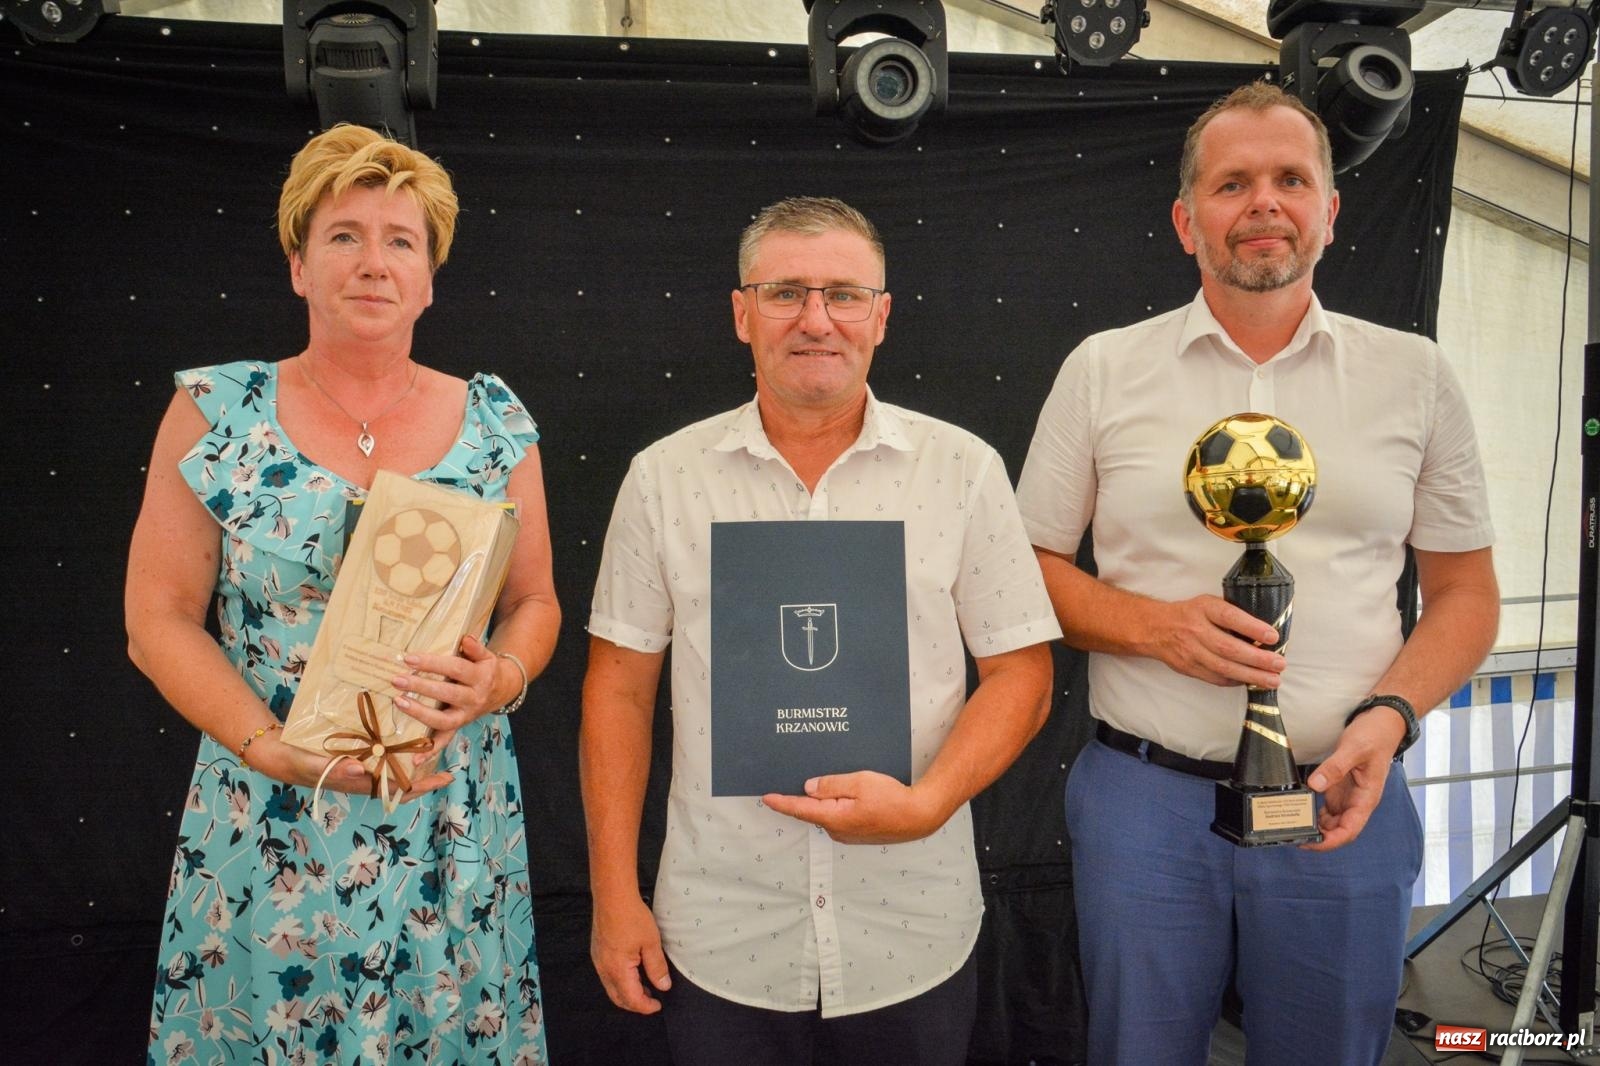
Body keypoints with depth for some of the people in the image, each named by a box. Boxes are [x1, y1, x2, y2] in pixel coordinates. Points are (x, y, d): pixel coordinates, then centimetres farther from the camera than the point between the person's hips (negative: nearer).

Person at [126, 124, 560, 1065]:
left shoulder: (495, 422, 0)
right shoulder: (215, 412, -3)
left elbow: (536, 602, 6)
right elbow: (159, 617, -3)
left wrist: (499, 680, -16)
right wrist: (275, 748, -16)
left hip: (453, 830, 1)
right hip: (268, 836, -1)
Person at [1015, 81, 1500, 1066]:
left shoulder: (1415, 375, 4)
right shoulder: (1103, 369, 1)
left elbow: (1464, 591, 8)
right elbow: (1031, 565, 4)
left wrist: (1389, 717, -10)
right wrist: (1155, 626, -13)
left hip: (1342, 803, 1)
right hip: (1145, 798, 0)